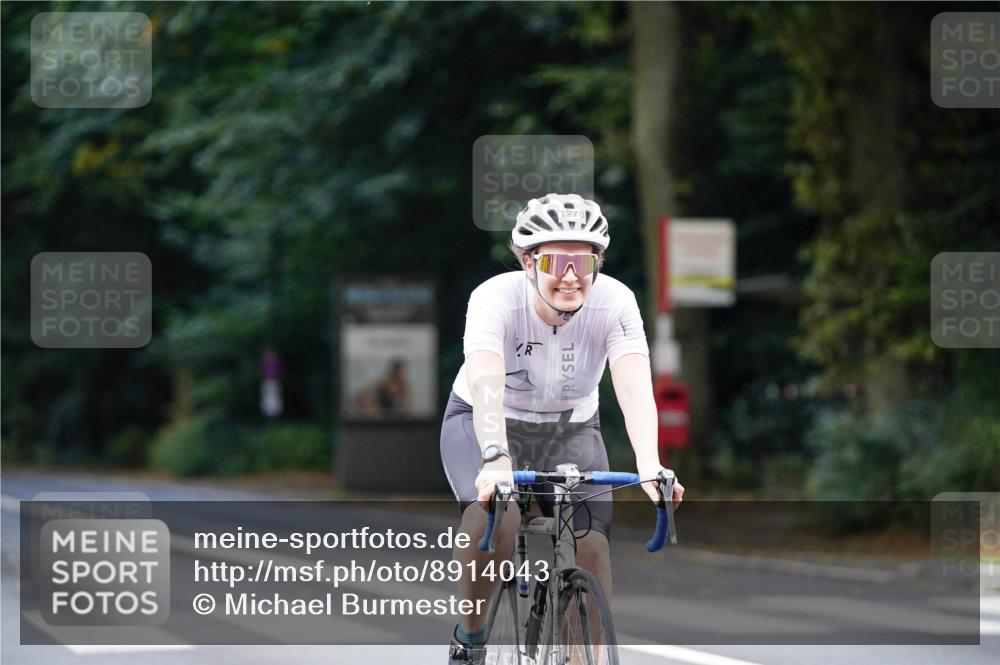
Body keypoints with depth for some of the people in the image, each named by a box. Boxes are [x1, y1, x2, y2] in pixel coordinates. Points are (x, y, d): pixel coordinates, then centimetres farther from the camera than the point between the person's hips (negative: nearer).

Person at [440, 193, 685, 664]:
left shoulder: (614, 302, -25)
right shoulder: (495, 298, -30)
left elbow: (634, 386, -38)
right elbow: (486, 383, -45)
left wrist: (650, 466, -55)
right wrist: (496, 459, -62)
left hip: (570, 428, 3)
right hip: (484, 424, -2)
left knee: (591, 546, -17)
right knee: (492, 517, -30)